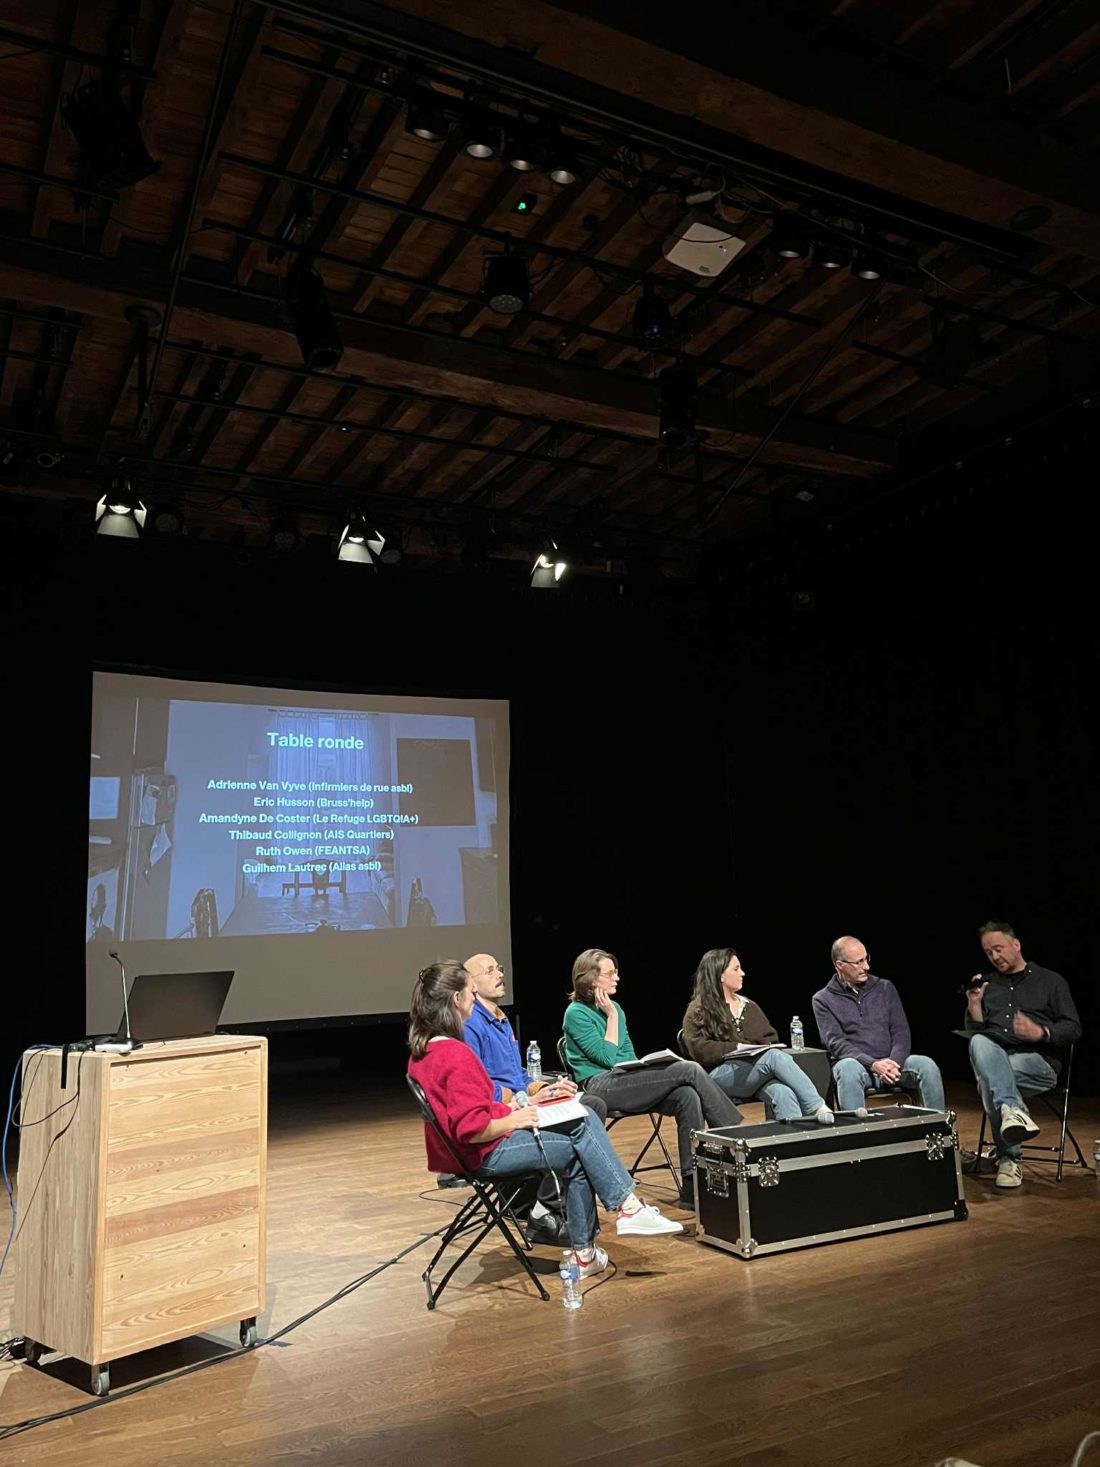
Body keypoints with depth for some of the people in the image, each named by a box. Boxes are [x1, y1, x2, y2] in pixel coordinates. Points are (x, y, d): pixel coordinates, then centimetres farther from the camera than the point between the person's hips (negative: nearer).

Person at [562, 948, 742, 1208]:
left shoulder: (614, 1007, 17)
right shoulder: (576, 1013, -5)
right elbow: (607, 1057, -11)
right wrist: (612, 1016, -6)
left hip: (626, 1081, 7)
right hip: (601, 1087, -7)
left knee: (687, 1097, -23)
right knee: (690, 1070, -20)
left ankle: (692, 1187, -21)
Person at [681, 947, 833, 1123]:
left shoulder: (749, 1006, 25)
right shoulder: (698, 1011, 6)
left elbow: (770, 1039, 20)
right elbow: (699, 1050, -7)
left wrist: (764, 1049, -3)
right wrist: (737, 1048, -15)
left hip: (757, 1073, 5)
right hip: (720, 1076, -5)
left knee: (783, 1092, -32)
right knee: (774, 1056, -31)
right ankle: (816, 1107, -34)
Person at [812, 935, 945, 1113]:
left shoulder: (885, 988, 13)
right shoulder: (823, 999, 3)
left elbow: (901, 1031, 7)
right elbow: (835, 1042, -8)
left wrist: (894, 1063, -15)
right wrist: (873, 1064, -23)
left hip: (891, 1061, 3)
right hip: (856, 1063, -3)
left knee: (927, 1066, -25)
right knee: (849, 1069, -37)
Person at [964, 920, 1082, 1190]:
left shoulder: (1051, 981, 14)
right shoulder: (987, 984, 24)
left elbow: (1073, 1029, 5)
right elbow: (976, 1032, 18)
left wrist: (1041, 1033, -14)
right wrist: (974, 1004, -1)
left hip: (1038, 1061, -2)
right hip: (994, 1058, 3)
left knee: (989, 1078, -36)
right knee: (979, 1044, -37)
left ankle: (1008, 1157, -29)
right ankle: (1012, 1109, -55)